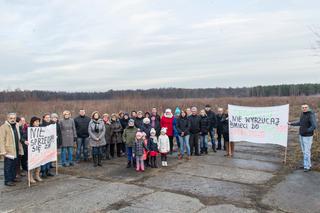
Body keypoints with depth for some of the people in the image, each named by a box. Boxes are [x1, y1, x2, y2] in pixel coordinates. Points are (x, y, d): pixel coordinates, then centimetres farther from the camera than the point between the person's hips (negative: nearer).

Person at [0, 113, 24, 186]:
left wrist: (20, 148, 15)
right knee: (8, 166, -1)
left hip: (16, 150, 7)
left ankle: (13, 177, 26)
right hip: (9, 150, -7)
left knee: (14, 165, 14)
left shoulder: (16, 126, 14)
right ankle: (7, 181, 6)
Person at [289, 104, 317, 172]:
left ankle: (307, 167, 6)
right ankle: (308, 164, 27)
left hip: (307, 136, -8)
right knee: (304, 151, 14)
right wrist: (291, 123, 14)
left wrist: (306, 131, -18)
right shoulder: (302, 113, 4)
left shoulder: (311, 115, -22)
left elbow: (314, 126, -27)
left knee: (307, 151, -4)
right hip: (301, 135, 8)